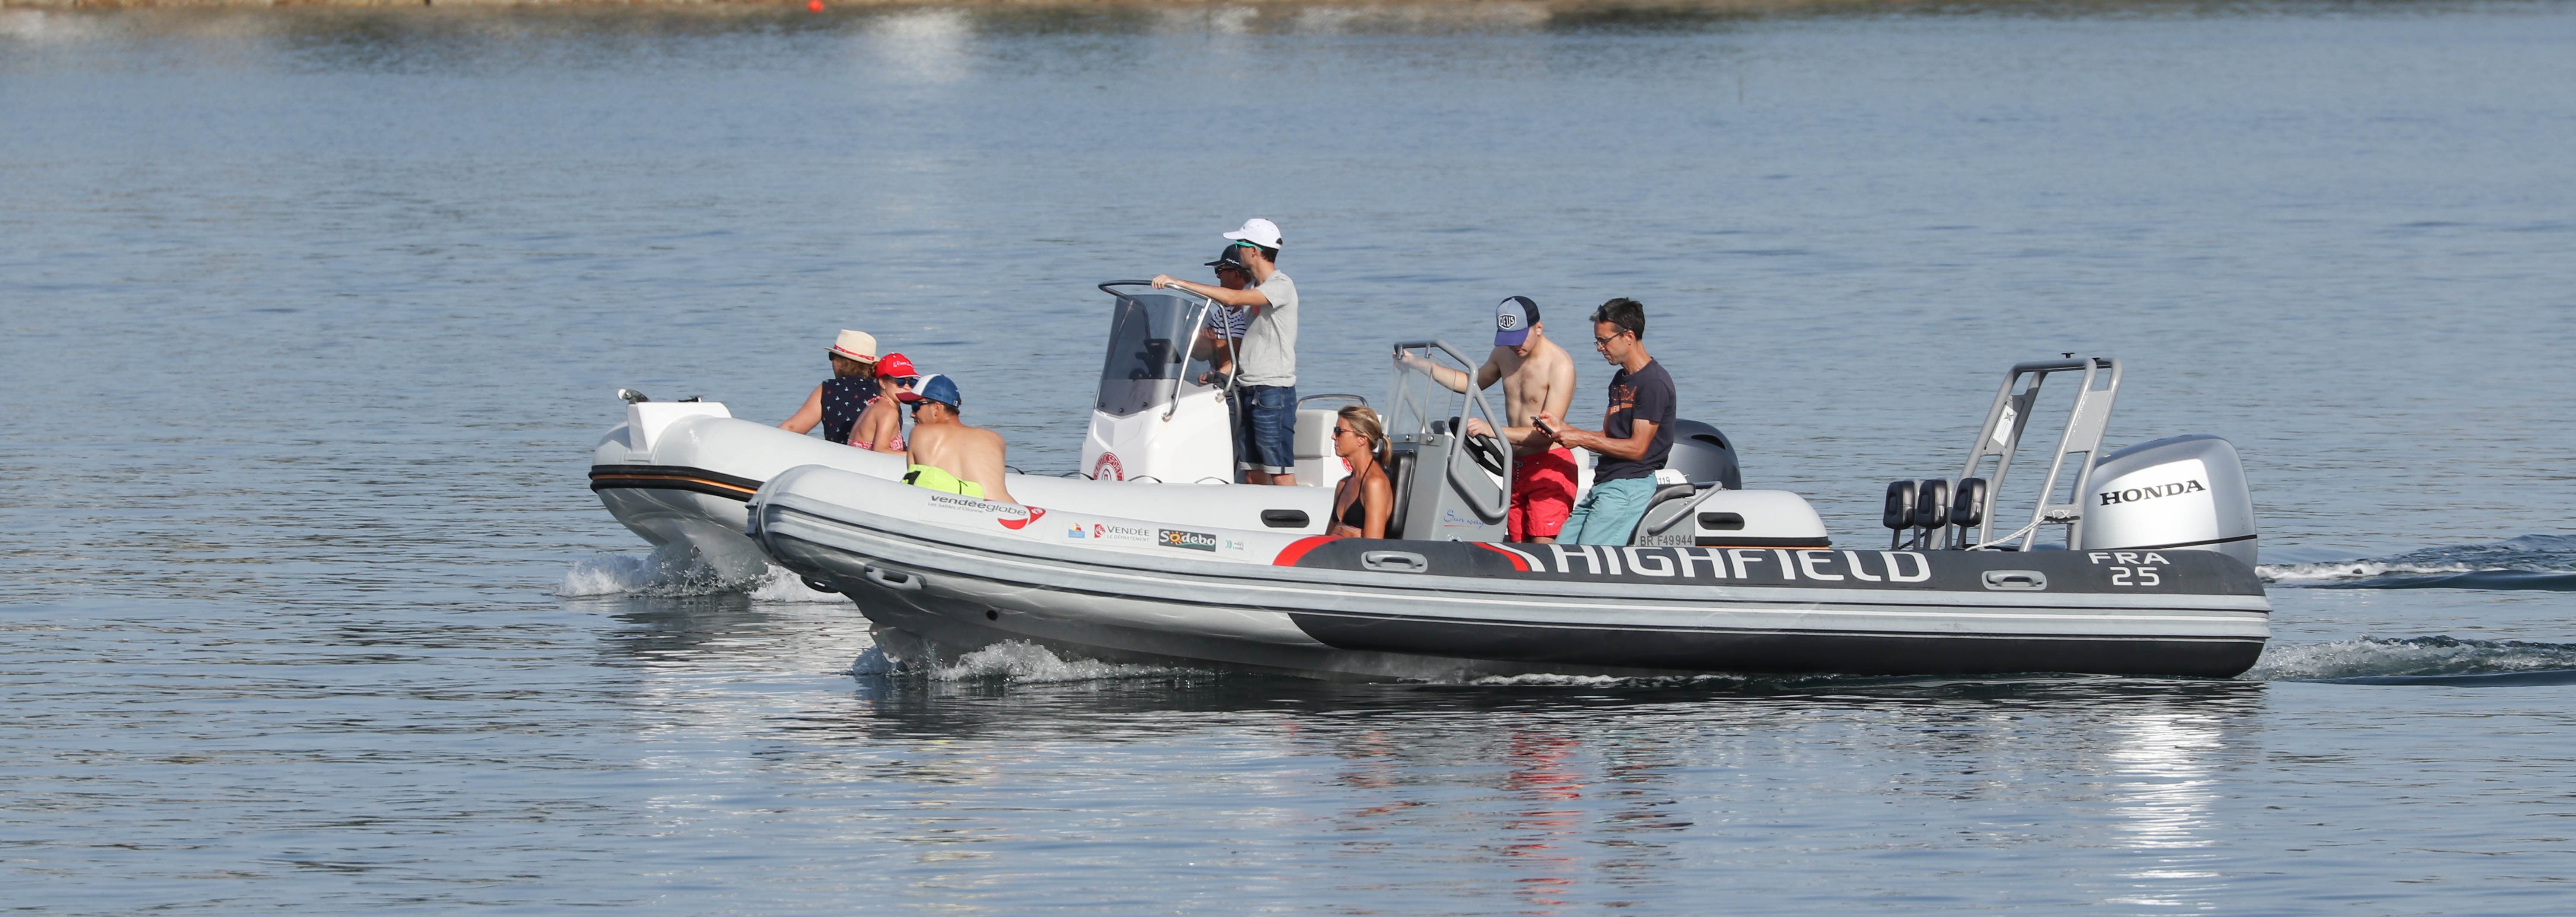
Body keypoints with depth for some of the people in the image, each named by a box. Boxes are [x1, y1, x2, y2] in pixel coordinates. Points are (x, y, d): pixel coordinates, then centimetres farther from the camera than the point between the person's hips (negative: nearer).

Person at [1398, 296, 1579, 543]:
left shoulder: (1560, 365, -16)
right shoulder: (1504, 354, 8)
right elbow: (1471, 383, 29)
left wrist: (1494, 431, -34)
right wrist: (1416, 363, 21)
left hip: (1550, 465, -8)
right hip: (1517, 466, 8)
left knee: (1544, 547, -19)